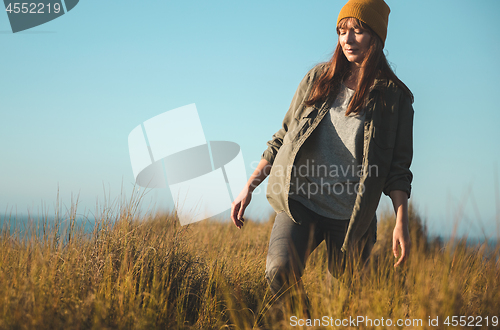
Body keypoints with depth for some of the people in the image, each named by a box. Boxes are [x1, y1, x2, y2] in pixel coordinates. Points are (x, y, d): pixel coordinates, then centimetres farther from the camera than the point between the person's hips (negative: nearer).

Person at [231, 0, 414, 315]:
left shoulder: (394, 97, 2)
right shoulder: (318, 79, 9)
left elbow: (398, 166, 1)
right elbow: (284, 136, 14)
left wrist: (401, 221, -12)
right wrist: (249, 187, 9)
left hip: (351, 217, -1)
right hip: (300, 202, 1)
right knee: (280, 271, -23)